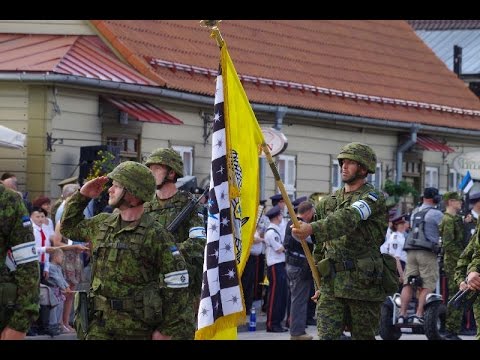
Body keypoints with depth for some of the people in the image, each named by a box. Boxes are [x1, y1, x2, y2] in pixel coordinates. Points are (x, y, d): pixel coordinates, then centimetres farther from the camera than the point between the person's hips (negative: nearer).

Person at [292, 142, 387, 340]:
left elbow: (348, 219, -28)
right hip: (331, 284, 5)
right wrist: (320, 283, 18)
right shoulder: (331, 200, 16)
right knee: (326, 336, -6)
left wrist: (312, 228, -42)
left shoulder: (372, 198, -6)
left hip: (363, 285, -5)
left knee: (363, 336, 4)